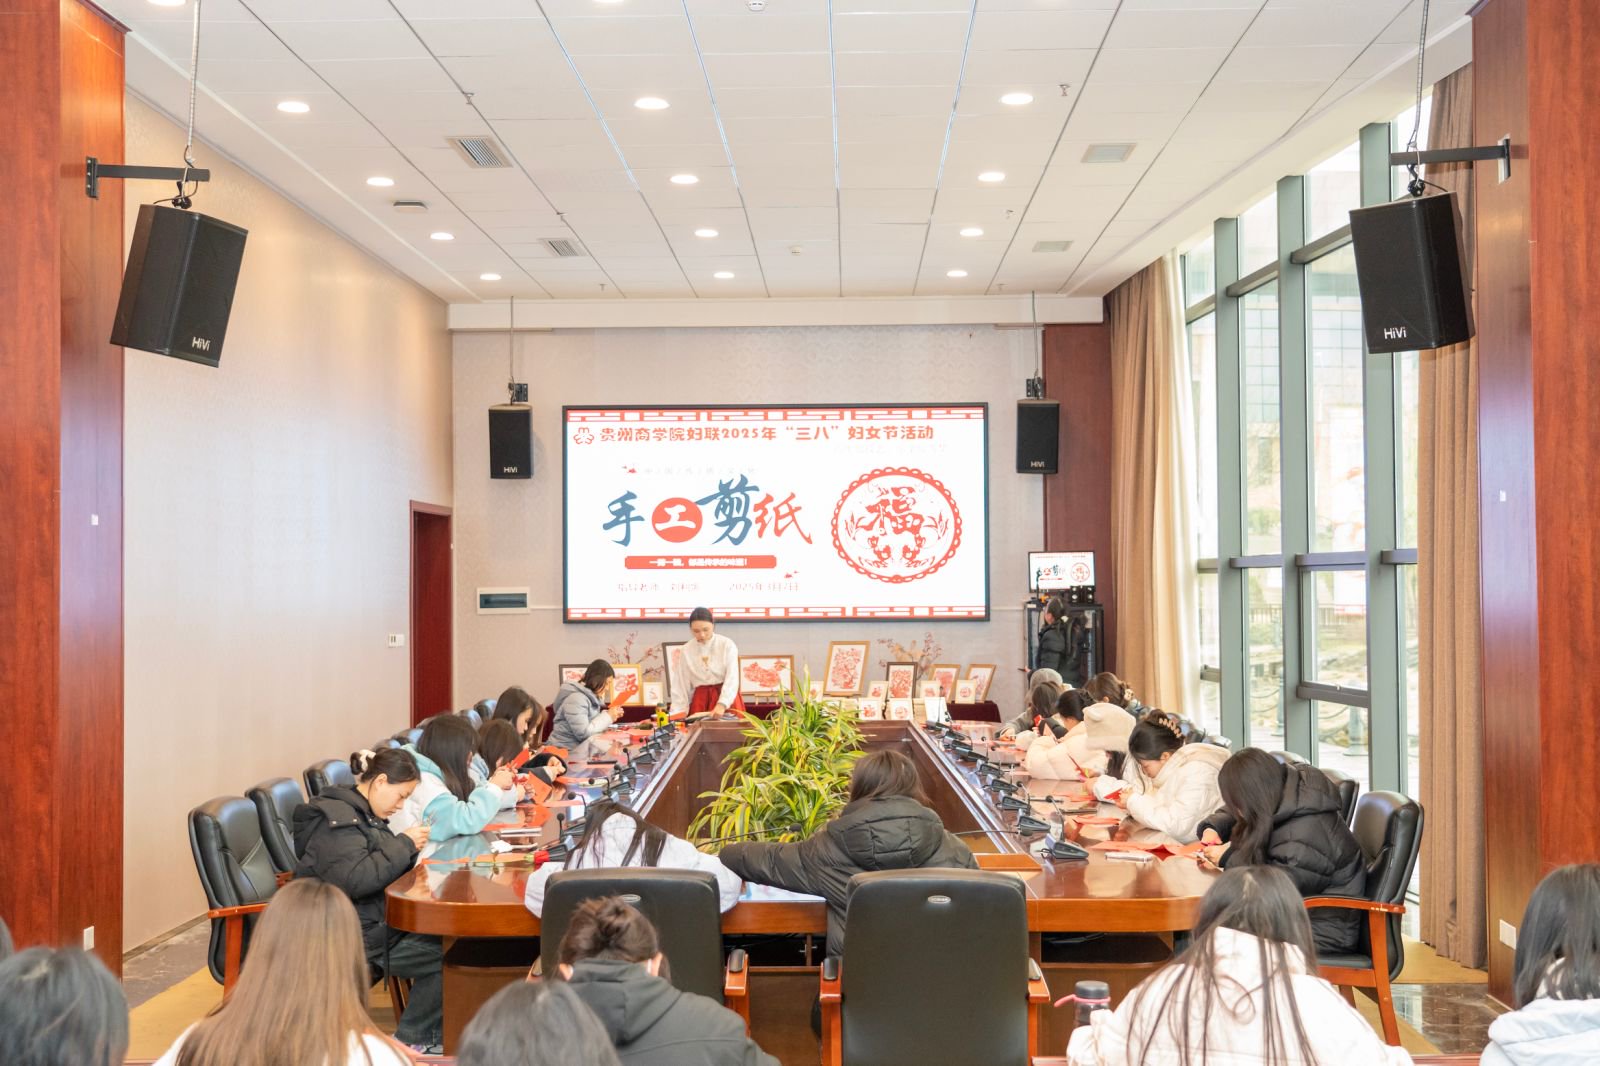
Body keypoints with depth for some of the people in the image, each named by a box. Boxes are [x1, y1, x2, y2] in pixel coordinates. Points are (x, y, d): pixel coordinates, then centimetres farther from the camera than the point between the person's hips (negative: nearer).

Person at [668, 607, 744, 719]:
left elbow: (732, 679, -14)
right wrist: (677, 715, -2)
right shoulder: (686, 651, 2)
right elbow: (681, 685, 5)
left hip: (726, 698, -2)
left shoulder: (727, 645, -5)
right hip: (700, 700, 2)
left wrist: (722, 705, -27)